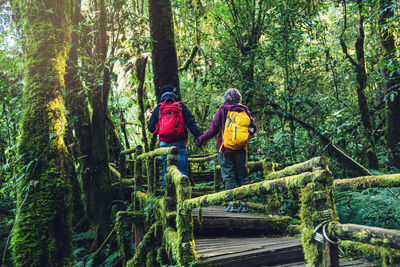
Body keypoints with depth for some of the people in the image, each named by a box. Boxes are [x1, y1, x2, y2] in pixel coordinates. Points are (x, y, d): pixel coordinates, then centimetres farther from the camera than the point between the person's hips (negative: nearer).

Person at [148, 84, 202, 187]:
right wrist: (198, 136, -5)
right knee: (182, 170, 1)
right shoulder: (181, 106, 7)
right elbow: (191, 122, -2)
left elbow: (150, 126, 11)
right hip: (179, 143, -2)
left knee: (166, 171, 9)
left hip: (164, 144, 2)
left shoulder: (158, 108, 11)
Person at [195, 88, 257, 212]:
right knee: (242, 177, 10)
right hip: (241, 150, 2)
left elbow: (213, 130, -5)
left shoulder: (222, 111, -2)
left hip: (225, 149, -2)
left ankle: (231, 203, -3)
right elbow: (253, 128, 4)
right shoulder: (245, 111, 6)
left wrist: (201, 140, 6)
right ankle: (244, 203, 9)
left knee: (228, 177, 2)